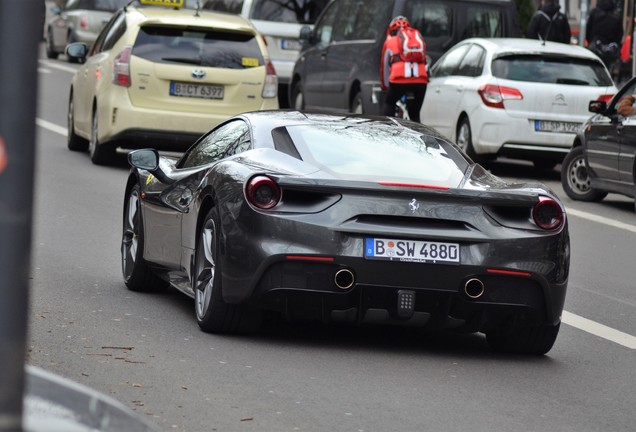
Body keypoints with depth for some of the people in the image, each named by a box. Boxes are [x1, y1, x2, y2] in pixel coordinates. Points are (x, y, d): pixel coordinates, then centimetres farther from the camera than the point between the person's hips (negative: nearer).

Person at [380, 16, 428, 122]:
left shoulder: (390, 41, 20)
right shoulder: (419, 39, 27)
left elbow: (385, 67, 28)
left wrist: (385, 87, 43)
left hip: (399, 79, -2)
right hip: (421, 81, 2)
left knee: (389, 103, 26)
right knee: (415, 115, 15)